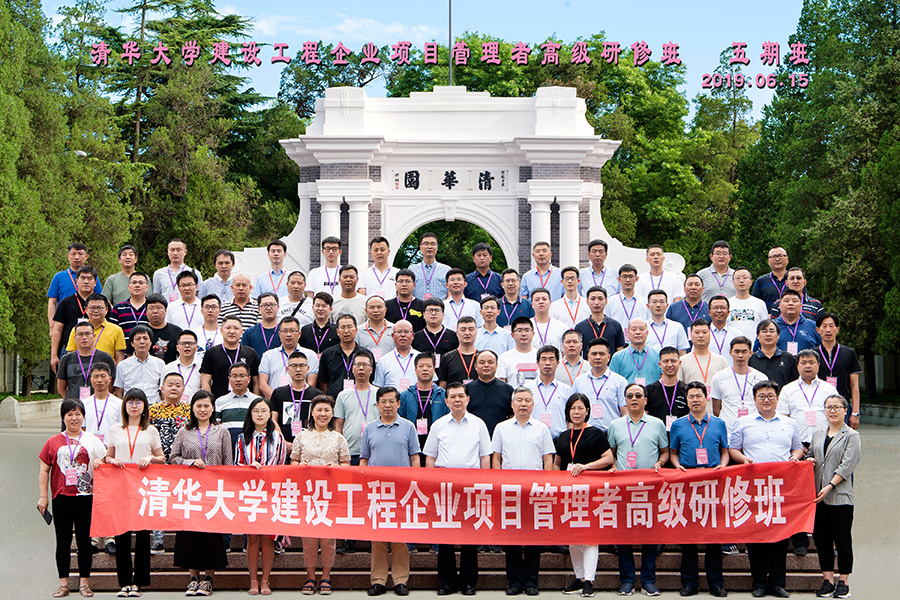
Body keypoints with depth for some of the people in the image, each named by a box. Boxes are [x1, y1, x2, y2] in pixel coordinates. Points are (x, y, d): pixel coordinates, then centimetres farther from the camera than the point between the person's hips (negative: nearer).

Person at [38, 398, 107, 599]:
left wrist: (99, 463, -12)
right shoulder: (53, 442, 6)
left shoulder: (91, 440, 7)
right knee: (63, 542, 5)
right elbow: (44, 471, 8)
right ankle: (63, 583, 11)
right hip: (61, 497, 0)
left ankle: (84, 582, 11)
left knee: (84, 541, 3)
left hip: (85, 496, 0)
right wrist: (43, 496, 2)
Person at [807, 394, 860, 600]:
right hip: (818, 496, 5)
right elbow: (810, 454, 24)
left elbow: (847, 465, -9)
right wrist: (809, 460, 0)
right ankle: (828, 580, 14)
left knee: (842, 540, 0)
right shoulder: (818, 435, 16)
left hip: (840, 496, -5)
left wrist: (830, 486, -17)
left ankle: (842, 582, 8)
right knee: (821, 539, 6)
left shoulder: (852, 436, -1)